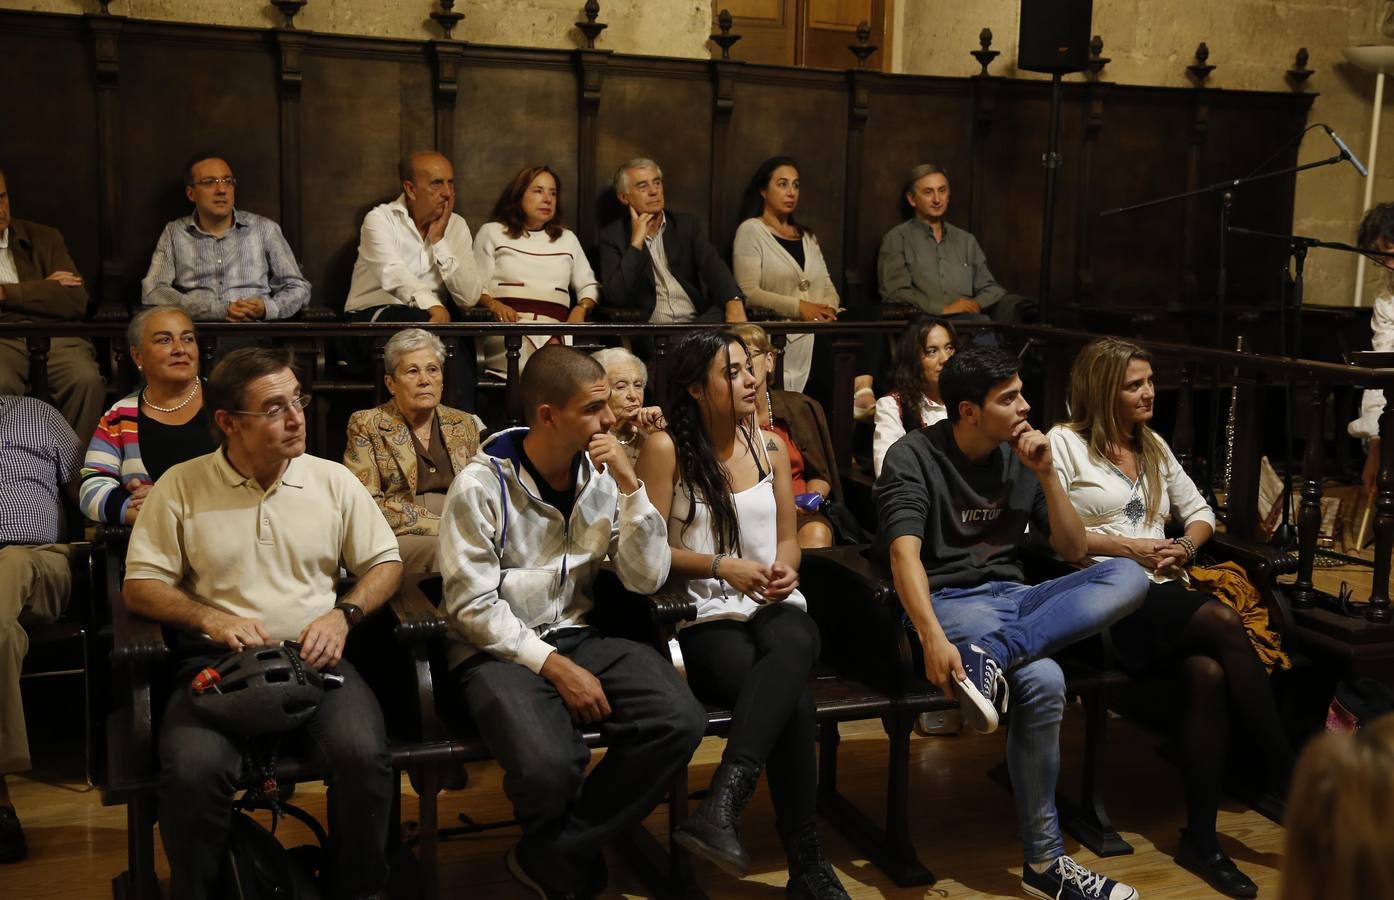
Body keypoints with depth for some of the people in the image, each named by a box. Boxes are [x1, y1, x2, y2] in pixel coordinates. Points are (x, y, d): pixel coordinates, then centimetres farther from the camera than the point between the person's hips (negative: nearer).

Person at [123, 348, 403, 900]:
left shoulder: (333, 480, 6)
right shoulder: (181, 487, 3)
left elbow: (385, 562, 12)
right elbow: (139, 585, 3)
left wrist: (343, 614, -7)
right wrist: (211, 618, -14)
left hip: (315, 655, 1)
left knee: (363, 754, -27)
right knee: (193, 768, -29)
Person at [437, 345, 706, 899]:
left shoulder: (602, 478, 4)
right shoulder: (481, 485, -10)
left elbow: (647, 579, 0)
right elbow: (473, 605, -13)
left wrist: (630, 485, -11)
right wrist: (554, 666, -19)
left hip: (576, 637, 5)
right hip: (496, 650, -5)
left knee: (680, 721, -22)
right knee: (550, 766, -34)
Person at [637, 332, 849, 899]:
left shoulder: (770, 447, 14)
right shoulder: (666, 449, -2)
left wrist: (786, 568, -3)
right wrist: (721, 566, -16)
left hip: (773, 607, 4)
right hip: (705, 617, -3)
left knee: (792, 647, -38)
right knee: (793, 700, -34)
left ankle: (721, 807, -48)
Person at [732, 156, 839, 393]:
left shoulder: (806, 235, 26)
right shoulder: (750, 230, 4)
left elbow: (828, 286, 20)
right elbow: (748, 292, -8)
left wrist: (829, 308, -4)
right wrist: (798, 308, -14)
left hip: (819, 333, 6)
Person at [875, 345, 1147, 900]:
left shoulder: (1020, 455, 10)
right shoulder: (914, 458, -7)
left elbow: (1073, 550, 11)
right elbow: (904, 553, -22)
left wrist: (1046, 473, -3)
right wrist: (933, 638, -38)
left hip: (1012, 596, 6)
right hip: (949, 600, -6)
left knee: (1128, 577, -19)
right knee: (1042, 682, -34)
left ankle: (993, 656, -36)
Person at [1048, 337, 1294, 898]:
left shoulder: (1154, 446, 21)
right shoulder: (1065, 442, 0)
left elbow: (1199, 512, 23)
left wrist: (1184, 548, 0)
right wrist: (1129, 547, -13)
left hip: (1162, 592, 6)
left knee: (1208, 673, -26)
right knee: (1224, 623, -27)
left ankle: (1201, 838, -18)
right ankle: (1290, 780, -17)